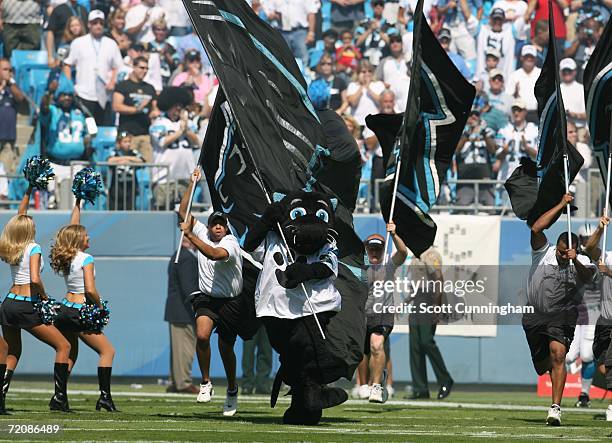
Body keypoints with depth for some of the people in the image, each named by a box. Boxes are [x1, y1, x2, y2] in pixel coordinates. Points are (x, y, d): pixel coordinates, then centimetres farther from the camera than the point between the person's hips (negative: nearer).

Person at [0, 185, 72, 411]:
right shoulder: (33, 248, -10)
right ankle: (59, 398, -5)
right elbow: (35, 280, -23)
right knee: (63, 346, 3)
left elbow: (19, 217, 24)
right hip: (26, 307, -7)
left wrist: (28, 192, 31)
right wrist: (44, 297, -6)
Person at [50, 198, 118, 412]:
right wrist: (100, 306, -3)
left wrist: (78, 203, 32)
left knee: (69, 355, 18)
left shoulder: (65, 256, 8)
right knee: (107, 351, 0)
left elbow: (73, 227, 24)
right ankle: (104, 395, -12)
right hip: (79, 312, -8)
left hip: (63, 309, 8)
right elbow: (90, 290, -21)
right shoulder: (85, 258, -13)